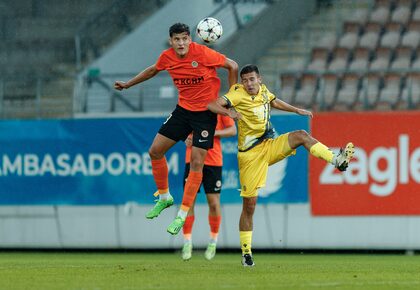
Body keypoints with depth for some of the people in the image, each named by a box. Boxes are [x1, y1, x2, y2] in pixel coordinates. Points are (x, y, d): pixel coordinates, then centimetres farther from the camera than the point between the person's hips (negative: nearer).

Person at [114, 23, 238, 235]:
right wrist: (127, 84, 25)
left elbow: (232, 66, -10)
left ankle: (182, 215, -4)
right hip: (183, 110, 5)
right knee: (155, 151, 3)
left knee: (196, 162, -10)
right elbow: (153, 70, 18)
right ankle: (164, 197, 25)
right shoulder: (167, 57, -5)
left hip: (206, 112, -5)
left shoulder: (203, 53, -20)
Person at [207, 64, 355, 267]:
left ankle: (337, 160, -23)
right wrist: (228, 112, -43)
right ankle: (246, 253, 7)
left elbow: (274, 102, 29)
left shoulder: (263, 90, 5)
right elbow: (212, 105, -26)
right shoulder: (238, 94, -13)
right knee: (249, 205, -3)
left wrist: (296, 110, 25)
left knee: (301, 135, -18)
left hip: (269, 146, 5)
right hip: (250, 155, -5)